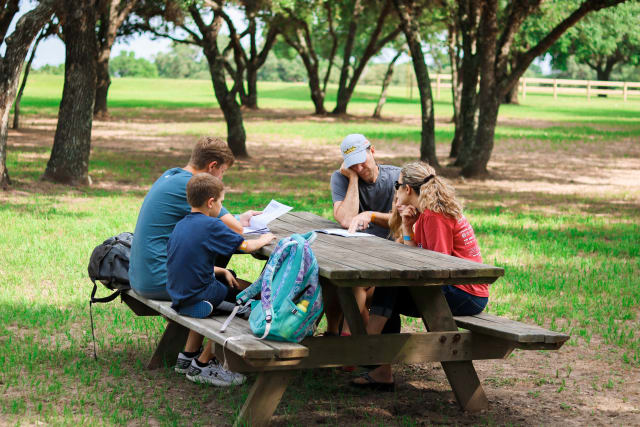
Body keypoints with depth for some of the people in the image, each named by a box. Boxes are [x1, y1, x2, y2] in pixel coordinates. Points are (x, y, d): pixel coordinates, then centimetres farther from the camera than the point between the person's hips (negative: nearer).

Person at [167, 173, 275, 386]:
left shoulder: (180, 225, 10)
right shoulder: (212, 225, -15)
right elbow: (246, 246, -10)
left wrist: (221, 271, 12)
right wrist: (263, 240, 10)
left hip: (178, 295, 9)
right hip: (196, 300, -9)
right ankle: (201, 365, 7)